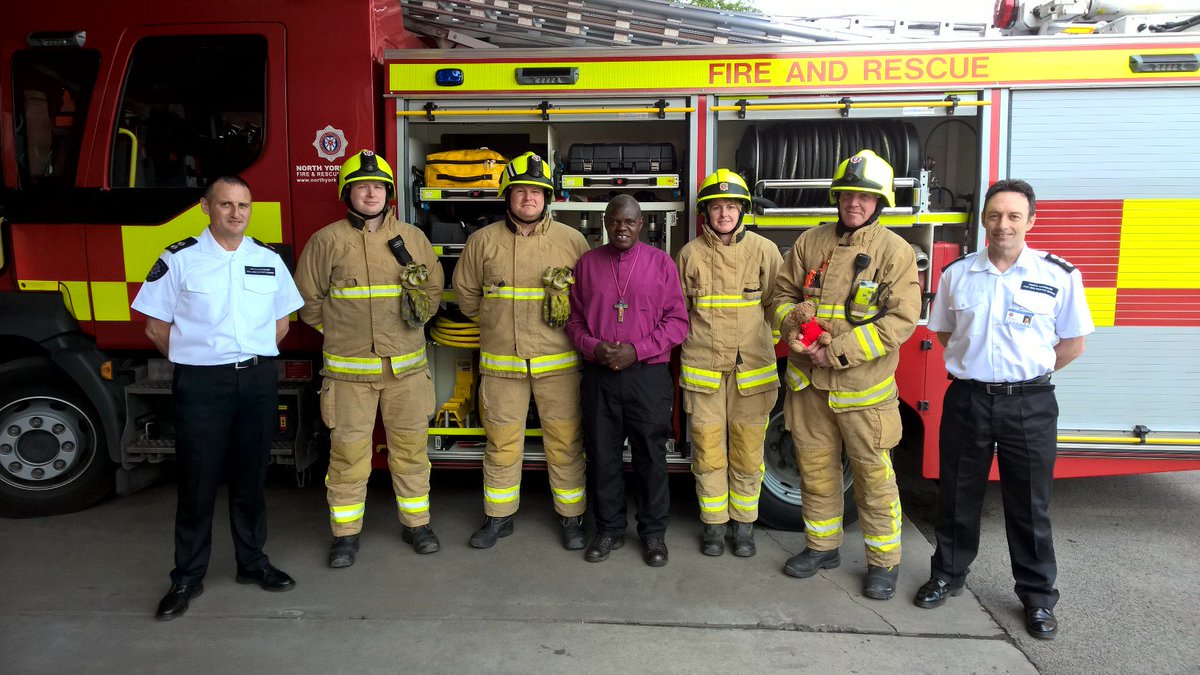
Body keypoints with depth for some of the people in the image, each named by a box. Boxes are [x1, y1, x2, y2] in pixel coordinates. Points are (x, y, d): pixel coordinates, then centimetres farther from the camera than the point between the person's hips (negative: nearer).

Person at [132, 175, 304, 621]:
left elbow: (280, 323, 15)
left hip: (257, 381, 3)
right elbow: (157, 328, 1)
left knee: (250, 477, 13)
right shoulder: (179, 260, -3)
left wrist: (253, 359, 7)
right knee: (198, 482, 4)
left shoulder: (269, 260, 7)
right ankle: (187, 578, 17)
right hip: (201, 384, -3)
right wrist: (196, 362, 1)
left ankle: (252, 562, 27)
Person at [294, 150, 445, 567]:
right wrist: (339, 329, 5)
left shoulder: (412, 238, 7)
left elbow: (434, 288, 17)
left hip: (406, 367, 2)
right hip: (348, 369, -2)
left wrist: (416, 315, 6)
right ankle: (346, 534, 18)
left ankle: (416, 523, 24)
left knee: (411, 446, 8)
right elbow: (308, 298, 6)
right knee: (348, 451, 4)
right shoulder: (327, 241, 0)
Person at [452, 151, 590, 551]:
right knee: (502, 443, 10)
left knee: (565, 443, 5)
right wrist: (496, 323, 13)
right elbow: (466, 292, 14)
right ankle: (499, 517, 26)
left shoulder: (572, 240, 1)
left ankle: (571, 518, 21)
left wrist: (568, 314, 2)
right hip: (501, 363, 1)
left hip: (558, 363, -1)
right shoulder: (483, 241, 3)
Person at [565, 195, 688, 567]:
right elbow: (574, 319, 11)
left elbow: (677, 320, -1)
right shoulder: (587, 263, 7)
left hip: (648, 375, -2)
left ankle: (654, 532, 22)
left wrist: (638, 350, -12)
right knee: (602, 456, 9)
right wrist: (593, 347, -9)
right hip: (599, 376, 2)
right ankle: (608, 529, 25)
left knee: (650, 456, 5)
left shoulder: (661, 263, 1)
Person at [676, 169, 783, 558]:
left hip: (751, 370, 0)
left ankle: (743, 523, 24)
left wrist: (758, 342, 7)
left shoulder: (764, 250, 1)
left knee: (747, 452, 5)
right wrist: (692, 341, 8)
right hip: (703, 368, 1)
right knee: (707, 451, 6)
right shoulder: (690, 254, 3)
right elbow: (678, 309, 13)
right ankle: (714, 523, 23)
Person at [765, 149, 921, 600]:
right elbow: (782, 294, 12)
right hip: (809, 382, 4)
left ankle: (884, 561, 22)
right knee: (815, 467, 15)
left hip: (862, 387, -4)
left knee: (873, 475, 5)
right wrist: (795, 329, -10)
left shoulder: (894, 251, -8)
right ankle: (822, 546, 32)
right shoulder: (810, 242, 5)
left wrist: (838, 351, -19)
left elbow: (900, 320, -15)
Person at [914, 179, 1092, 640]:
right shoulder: (957, 273, 3)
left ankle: (1038, 597, 24)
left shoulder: (1059, 275, -3)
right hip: (967, 400, 2)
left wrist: (1024, 375, 1)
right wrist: (976, 369, 5)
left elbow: (1072, 343, 3)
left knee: (1030, 506, 9)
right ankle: (948, 575, 30)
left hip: (1030, 405, -1)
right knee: (958, 498, 13)